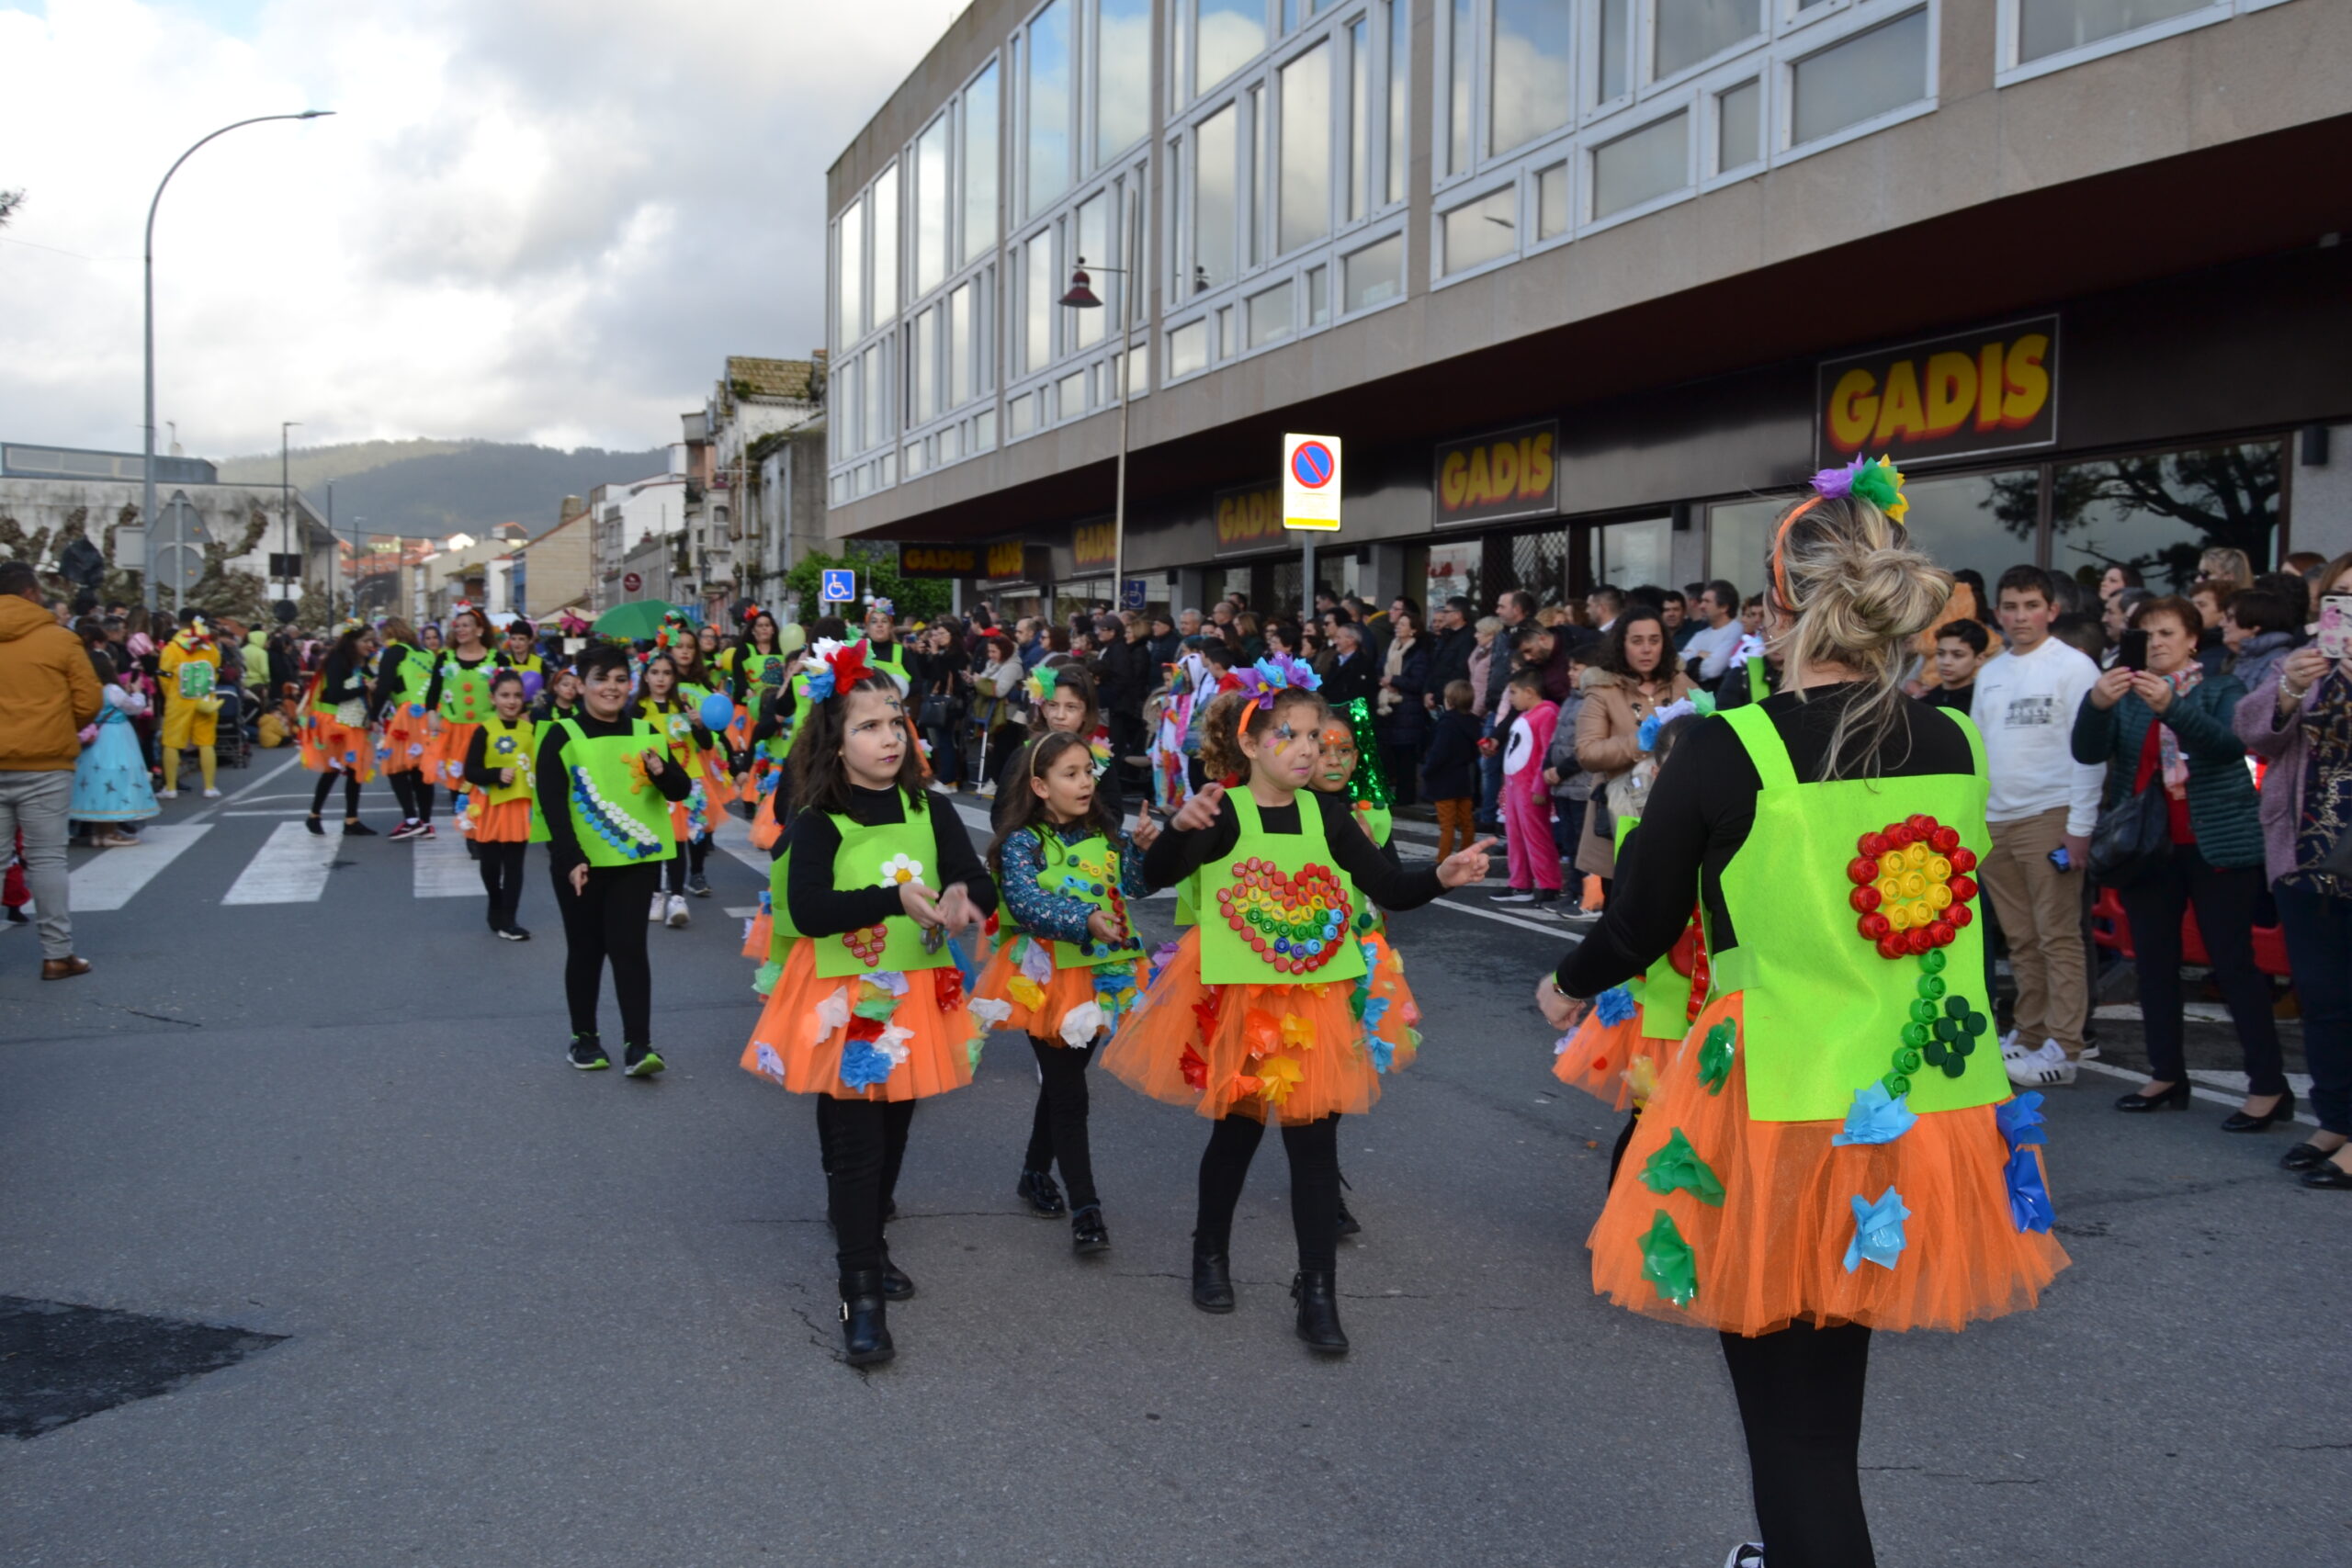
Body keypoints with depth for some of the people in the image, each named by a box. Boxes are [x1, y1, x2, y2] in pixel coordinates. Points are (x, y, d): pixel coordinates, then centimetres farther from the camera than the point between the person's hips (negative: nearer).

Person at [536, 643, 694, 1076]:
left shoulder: (645, 733, 6)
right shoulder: (562, 736, -5)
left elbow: (681, 791, 4)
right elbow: (551, 804, -11)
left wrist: (661, 771, -19)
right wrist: (570, 858, -21)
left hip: (636, 859, 2)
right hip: (581, 862, -2)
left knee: (629, 947, -4)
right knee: (586, 950, 8)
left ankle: (637, 1044, -6)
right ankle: (584, 1037, 22)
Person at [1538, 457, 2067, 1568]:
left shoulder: (1727, 753, -14)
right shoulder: (1956, 746, -1)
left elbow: (1639, 925, -4)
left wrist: (1569, 988, 18)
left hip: (1784, 1121, -5)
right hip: (1921, 1117, 5)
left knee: (1793, 1422, 6)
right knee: (1828, 1396, 25)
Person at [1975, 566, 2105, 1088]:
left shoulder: (2073, 667, -4)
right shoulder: (1990, 672, 14)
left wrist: (2080, 826, -14)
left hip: (2050, 815, -6)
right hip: (1994, 820, 6)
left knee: (2058, 936, -5)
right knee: (2021, 938, 10)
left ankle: (2062, 1049, -3)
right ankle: (2029, 1034, 17)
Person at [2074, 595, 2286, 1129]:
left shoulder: (2221, 689, 4)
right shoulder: (2126, 695, 12)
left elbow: (2231, 743, -16)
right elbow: (2088, 752, -5)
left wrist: (2171, 706, -31)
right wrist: (2096, 704, -25)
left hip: (2217, 844, -4)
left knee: (2233, 962, -6)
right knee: (2154, 963, 6)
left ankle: (2269, 1087, -4)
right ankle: (2167, 1077, 16)